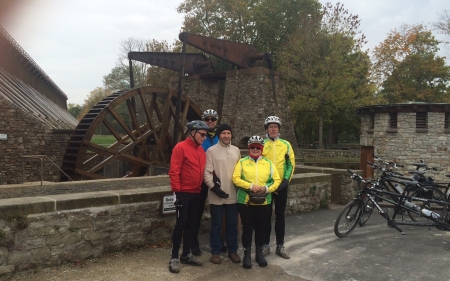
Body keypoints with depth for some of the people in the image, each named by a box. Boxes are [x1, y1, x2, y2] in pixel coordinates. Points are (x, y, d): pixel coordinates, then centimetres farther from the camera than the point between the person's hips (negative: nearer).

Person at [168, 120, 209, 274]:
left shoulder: (201, 150, 10)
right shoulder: (180, 147, -11)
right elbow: (173, 171, -15)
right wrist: (176, 191, -17)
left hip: (196, 193, 7)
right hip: (184, 193, -7)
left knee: (192, 224, 12)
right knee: (181, 224, -3)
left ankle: (186, 254, 25)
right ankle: (174, 258, 7)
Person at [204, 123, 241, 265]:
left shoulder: (236, 150, 8)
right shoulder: (211, 150, -5)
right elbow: (207, 172, -9)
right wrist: (214, 187, -16)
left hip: (233, 195, 4)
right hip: (216, 196, -4)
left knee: (232, 224, 12)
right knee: (216, 224, 6)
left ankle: (232, 250, 25)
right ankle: (215, 252, 18)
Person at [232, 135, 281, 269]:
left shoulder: (268, 163, 7)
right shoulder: (242, 162, 1)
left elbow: (277, 180, 2)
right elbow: (236, 178, -9)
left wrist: (266, 188, -15)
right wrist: (250, 186, -19)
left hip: (263, 202, 2)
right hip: (245, 201, -2)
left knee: (260, 228, 12)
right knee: (247, 228, 5)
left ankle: (259, 253, 27)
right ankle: (247, 254, 18)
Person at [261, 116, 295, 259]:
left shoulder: (286, 144, 4)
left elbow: (291, 163, 4)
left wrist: (286, 180, -8)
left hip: (281, 186, 1)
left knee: (280, 216, 8)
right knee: (266, 216, 6)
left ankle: (280, 246, 17)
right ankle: (266, 245, 17)